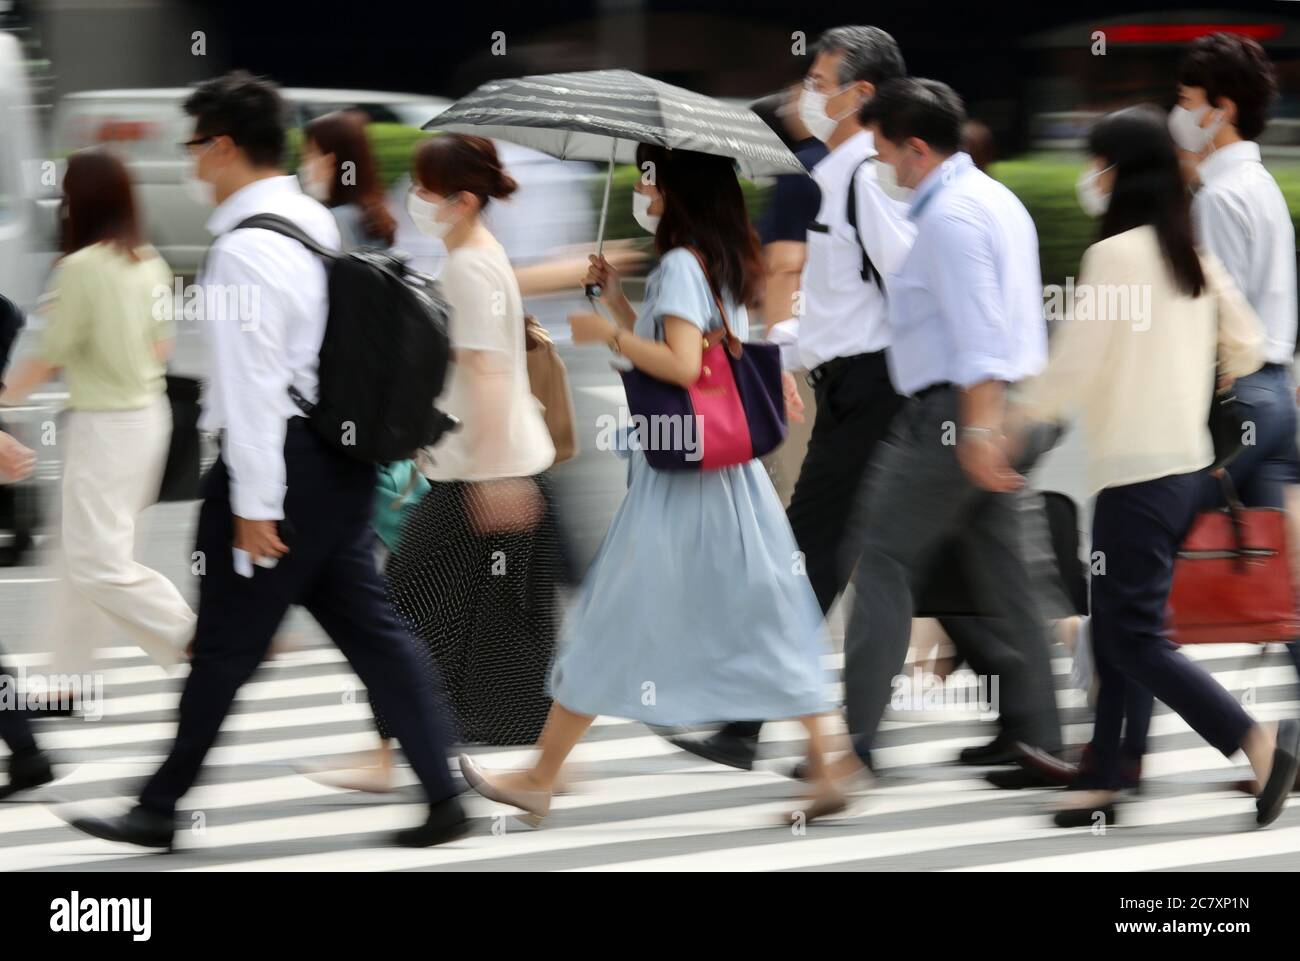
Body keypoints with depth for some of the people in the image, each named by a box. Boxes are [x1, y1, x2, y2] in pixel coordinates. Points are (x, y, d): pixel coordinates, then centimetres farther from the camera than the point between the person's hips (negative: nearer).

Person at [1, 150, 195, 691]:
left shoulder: (81, 267, -18)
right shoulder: (151, 265, 5)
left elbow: (50, 358, -11)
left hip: (104, 424, -9)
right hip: (150, 415, 9)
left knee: (97, 564, -6)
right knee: (80, 555, 16)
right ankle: (69, 673, 21)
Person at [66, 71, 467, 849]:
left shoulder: (245, 249, -18)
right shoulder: (318, 223, 11)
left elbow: (253, 383, -20)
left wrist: (254, 506, -19)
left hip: (282, 462, -9)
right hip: (340, 458, 9)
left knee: (226, 646, 2)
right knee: (371, 630, 9)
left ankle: (162, 808, 12)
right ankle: (444, 797, 5)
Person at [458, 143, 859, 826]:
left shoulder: (680, 264, -13)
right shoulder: (727, 267, 14)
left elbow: (681, 365, -24)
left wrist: (606, 334, -15)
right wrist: (618, 304, 14)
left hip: (676, 481, -9)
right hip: (728, 469, 9)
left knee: (613, 626, -1)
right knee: (763, 617, 8)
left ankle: (540, 780, 6)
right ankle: (826, 774, 4)